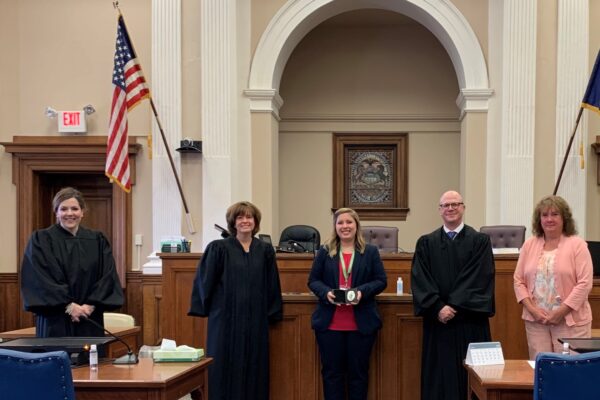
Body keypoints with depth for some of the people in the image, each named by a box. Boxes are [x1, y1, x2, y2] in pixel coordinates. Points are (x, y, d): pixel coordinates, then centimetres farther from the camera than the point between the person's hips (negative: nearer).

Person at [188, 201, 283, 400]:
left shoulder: (265, 250, 6)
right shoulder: (219, 248, -3)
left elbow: (272, 285, 10)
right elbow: (205, 280, -1)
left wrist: (272, 312, 8)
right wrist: (207, 307, -2)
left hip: (255, 320, 3)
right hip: (226, 318, -3)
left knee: (254, 367, 6)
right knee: (226, 368, 1)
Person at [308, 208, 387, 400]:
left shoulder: (371, 252, 5)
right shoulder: (324, 252, 6)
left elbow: (381, 281, 2)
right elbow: (313, 280, 6)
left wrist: (362, 291, -16)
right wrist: (326, 292, -15)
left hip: (362, 324, 0)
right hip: (329, 323, 1)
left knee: (358, 371, 8)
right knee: (331, 371, 7)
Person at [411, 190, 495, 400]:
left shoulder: (480, 241, 2)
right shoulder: (426, 243, 7)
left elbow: (479, 279, -7)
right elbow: (419, 280, -1)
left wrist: (455, 307, -14)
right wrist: (438, 307, -14)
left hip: (470, 321, -1)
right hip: (437, 320, 2)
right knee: (439, 375, 4)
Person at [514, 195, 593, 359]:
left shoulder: (577, 244, -2)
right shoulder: (529, 245, 9)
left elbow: (584, 283, -8)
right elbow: (519, 281, 8)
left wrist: (560, 312, -13)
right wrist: (532, 309, -6)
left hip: (571, 320, -3)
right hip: (536, 320, 3)